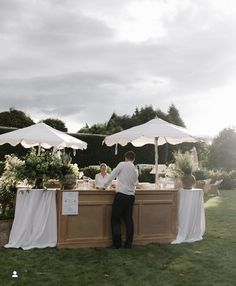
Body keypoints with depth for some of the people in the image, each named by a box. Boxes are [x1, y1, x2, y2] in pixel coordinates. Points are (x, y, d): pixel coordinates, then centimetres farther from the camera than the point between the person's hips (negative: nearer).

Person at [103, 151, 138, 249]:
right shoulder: (135, 170, 12)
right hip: (131, 196, 6)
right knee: (128, 219, 11)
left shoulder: (122, 164, -4)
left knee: (116, 219, 4)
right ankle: (128, 244, 14)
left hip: (121, 195, -5)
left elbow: (112, 175, -5)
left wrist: (105, 185, 8)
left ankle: (117, 243, 6)